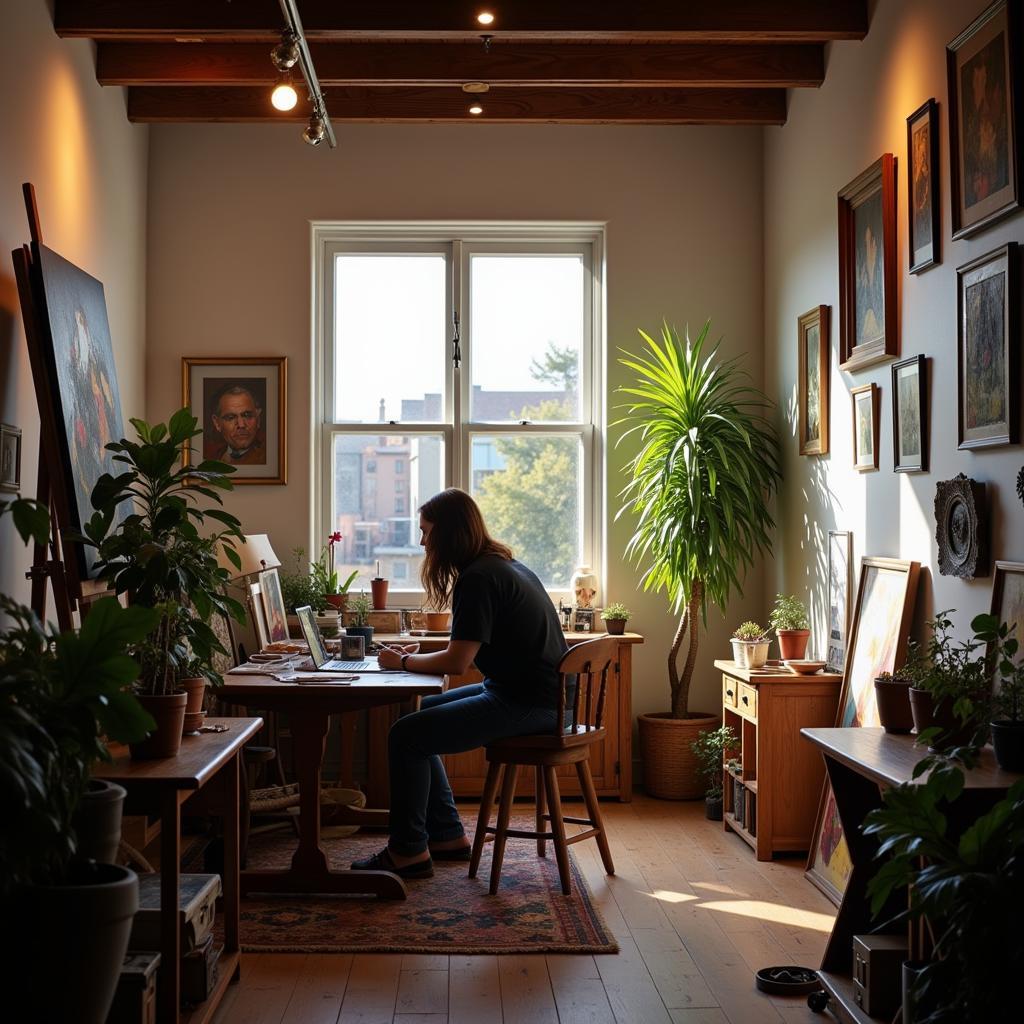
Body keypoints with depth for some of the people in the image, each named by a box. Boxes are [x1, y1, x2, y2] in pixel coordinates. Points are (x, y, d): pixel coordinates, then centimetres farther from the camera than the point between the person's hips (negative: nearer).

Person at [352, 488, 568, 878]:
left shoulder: (479, 579, -17)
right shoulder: (504, 564, 14)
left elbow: (457, 662, -19)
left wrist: (403, 661, -4)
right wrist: (419, 655, 12)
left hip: (527, 705, -11)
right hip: (534, 691, 11)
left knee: (406, 735, -12)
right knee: (419, 717, 18)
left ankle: (408, 852, -1)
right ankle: (447, 835, 21)